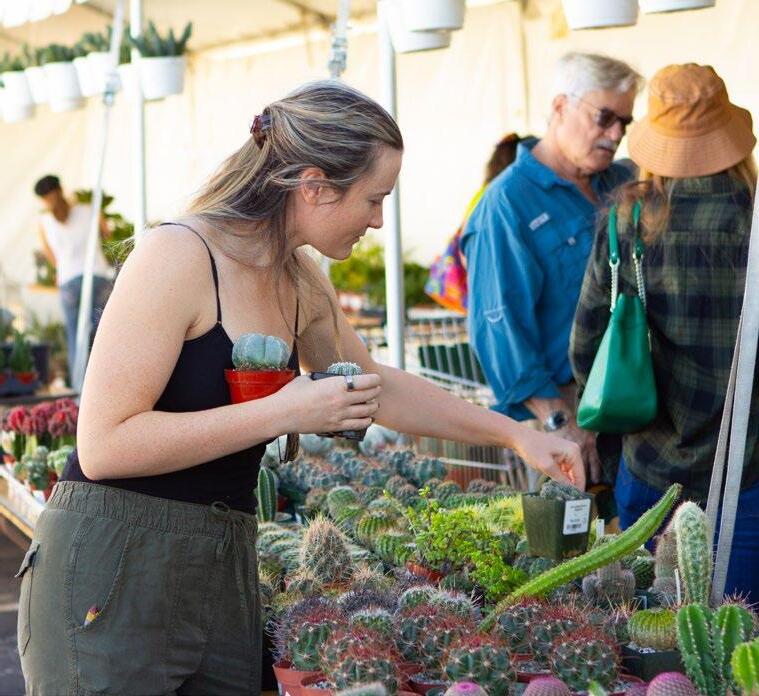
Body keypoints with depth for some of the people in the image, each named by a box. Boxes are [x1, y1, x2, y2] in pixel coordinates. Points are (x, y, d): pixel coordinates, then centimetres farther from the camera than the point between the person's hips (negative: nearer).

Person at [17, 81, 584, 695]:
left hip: (227, 568, 8)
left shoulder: (301, 282, 8)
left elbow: (377, 385, 26)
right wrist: (285, 413, -22)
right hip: (113, 574, -7)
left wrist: (514, 433, 23)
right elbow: (104, 445, -21)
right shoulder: (177, 258, -17)